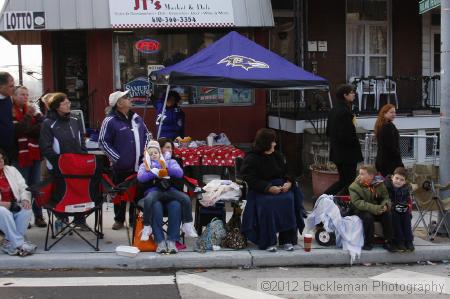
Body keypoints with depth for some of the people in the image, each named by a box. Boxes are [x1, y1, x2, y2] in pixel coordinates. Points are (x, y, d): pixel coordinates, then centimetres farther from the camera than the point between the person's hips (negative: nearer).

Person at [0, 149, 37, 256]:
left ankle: (9, 243, -27)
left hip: (14, 207, 4)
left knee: (26, 210, -29)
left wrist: (25, 199, -10)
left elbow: (23, 187, 12)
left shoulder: (11, 170, 17)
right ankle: (19, 243, -33)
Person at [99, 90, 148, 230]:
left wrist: (145, 152, 9)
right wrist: (117, 158, -14)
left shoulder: (136, 118, 8)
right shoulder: (110, 121, -11)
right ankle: (119, 220, 21)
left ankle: (134, 219, 24)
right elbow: (103, 141, -10)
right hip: (122, 166, -5)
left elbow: (146, 134, 20)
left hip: (139, 165, 5)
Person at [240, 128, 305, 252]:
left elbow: (287, 172, 17)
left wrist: (289, 183, -7)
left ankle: (287, 239, -20)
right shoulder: (251, 159, -3)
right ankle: (268, 242, -28)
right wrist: (268, 188, -24)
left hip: (280, 187, 4)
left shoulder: (277, 156, 14)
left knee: (289, 200, -27)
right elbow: (252, 180, -12)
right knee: (267, 203, -36)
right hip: (261, 191, -4)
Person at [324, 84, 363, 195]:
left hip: (336, 152, 9)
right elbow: (346, 135, -23)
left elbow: (328, 132, 16)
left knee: (343, 180, 17)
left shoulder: (334, 110, 10)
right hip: (347, 153, -9)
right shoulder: (345, 112, -20)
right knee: (349, 181, 2)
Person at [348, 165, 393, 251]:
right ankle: (368, 242, -17)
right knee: (368, 216, -34)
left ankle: (388, 241, -9)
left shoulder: (379, 184, -3)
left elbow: (386, 198, 1)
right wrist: (374, 208, -36)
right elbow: (357, 202, -25)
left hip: (377, 210, 4)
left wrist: (385, 205, -25)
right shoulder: (354, 186, -15)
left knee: (387, 214, -23)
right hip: (360, 210, -3)